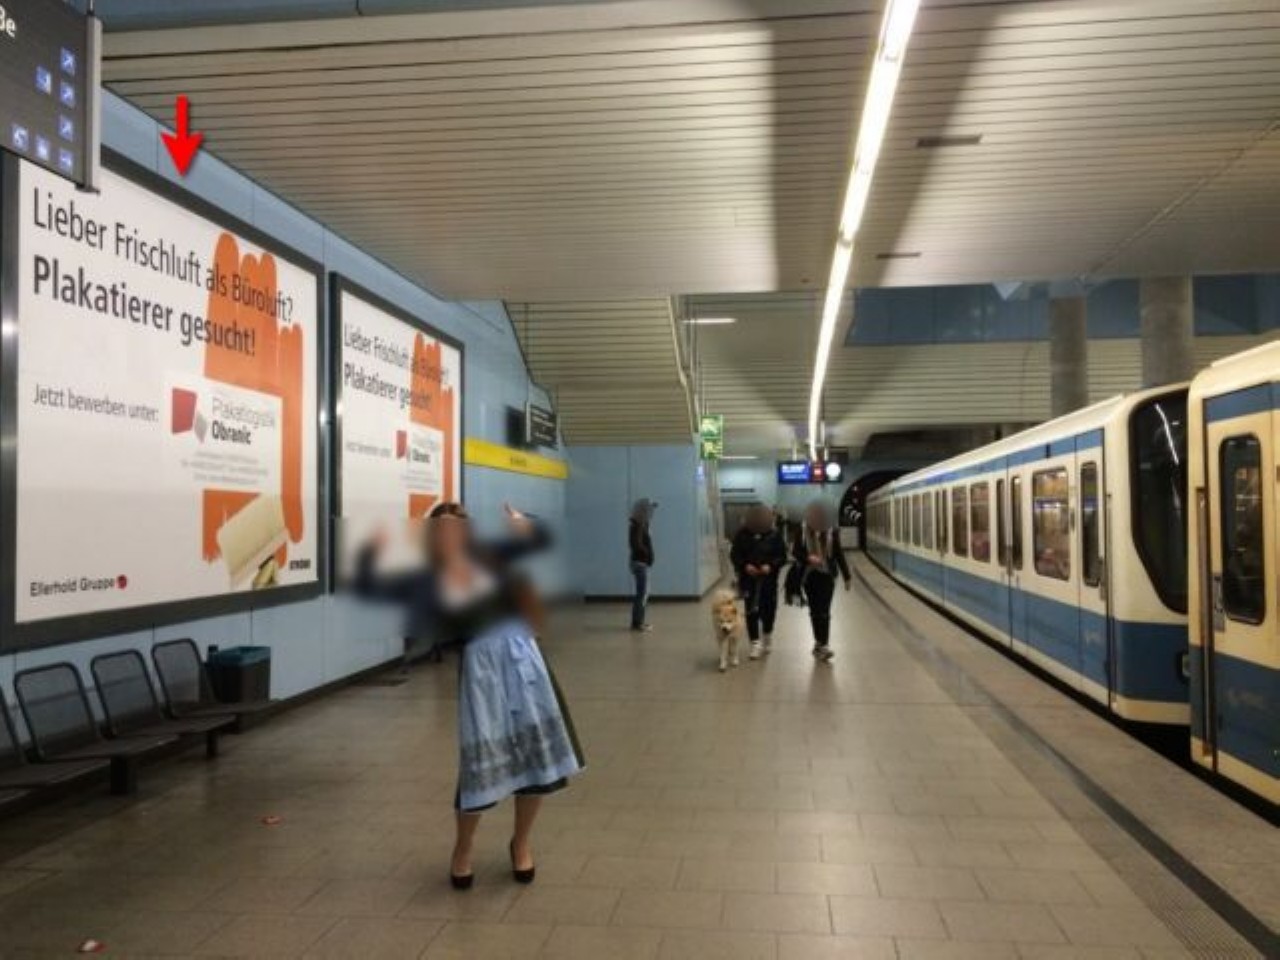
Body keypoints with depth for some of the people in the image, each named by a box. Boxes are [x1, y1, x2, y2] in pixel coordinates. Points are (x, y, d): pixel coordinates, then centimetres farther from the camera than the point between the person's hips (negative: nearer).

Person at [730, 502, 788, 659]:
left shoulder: (774, 534, -5)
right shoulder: (742, 534, -5)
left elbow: (782, 556, -2)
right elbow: (734, 555, 0)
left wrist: (771, 566, -19)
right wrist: (745, 566, -18)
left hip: (769, 579, 1)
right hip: (748, 579, 0)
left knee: (768, 609, 9)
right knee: (751, 611, -4)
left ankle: (767, 637, 34)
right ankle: (755, 643, 3)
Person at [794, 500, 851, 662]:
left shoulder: (832, 531, -6)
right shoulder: (802, 530, -6)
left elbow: (839, 554, 1)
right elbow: (797, 552, -2)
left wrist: (847, 576, 4)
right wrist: (808, 558, -23)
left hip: (827, 575, -1)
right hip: (809, 575, 2)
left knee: (824, 611, -8)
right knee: (814, 611, 11)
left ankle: (824, 645, -9)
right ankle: (819, 642, 24)